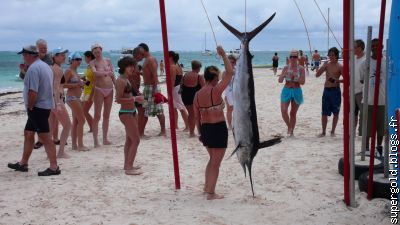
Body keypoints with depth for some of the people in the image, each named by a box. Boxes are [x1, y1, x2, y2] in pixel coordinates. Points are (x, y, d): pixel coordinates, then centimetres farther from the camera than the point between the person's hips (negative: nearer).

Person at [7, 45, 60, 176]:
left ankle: (54, 167, -3)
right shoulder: (44, 65, 14)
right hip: (45, 105, 10)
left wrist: (30, 107, -11)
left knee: (45, 137, -7)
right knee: (28, 134, 18)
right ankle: (23, 163, 28)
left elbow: (33, 92, -25)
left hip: (38, 107, -10)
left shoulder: (33, 68, -17)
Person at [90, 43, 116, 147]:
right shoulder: (93, 63, -2)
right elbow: (95, 73, -22)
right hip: (99, 90, -5)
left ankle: (105, 139, 16)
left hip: (109, 90, 5)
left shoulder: (108, 61, 11)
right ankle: (95, 141, -3)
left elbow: (113, 75, 14)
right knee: (97, 116, -5)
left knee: (107, 115, 9)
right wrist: (106, 73, -37)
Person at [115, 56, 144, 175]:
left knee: (129, 140, 17)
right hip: (126, 113, -10)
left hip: (131, 112, 10)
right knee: (136, 140, -8)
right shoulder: (121, 81, -18)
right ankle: (129, 168, -3)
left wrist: (135, 98, 10)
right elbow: (118, 100, -22)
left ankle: (127, 165, 28)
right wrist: (134, 99, -22)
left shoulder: (126, 79, 12)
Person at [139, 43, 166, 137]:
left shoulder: (150, 60, -14)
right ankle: (141, 132, 17)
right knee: (144, 110, 12)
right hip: (147, 87, 11)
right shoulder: (146, 60, 17)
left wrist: (154, 90, -25)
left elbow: (154, 75, -21)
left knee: (158, 111, -4)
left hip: (152, 87, -11)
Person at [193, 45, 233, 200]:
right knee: (216, 163, 4)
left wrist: (200, 133, 20)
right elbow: (230, 73, -15)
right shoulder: (215, 91, -16)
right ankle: (211, 193, 10)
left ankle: (207, 187, 36)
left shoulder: (197, 95, 4)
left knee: (212, 159, 26)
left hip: (205, 129, 7)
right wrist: (223, 55, -8)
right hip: (218, 129, -7)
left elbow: (197, 117, 10)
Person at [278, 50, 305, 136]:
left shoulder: (301, 68, -3)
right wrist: (284, 74, -19)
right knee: (283, 111, -11)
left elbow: (302, 82, -8)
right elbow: (280, 80, 0)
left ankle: (291, 131, 18)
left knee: (293, 113, 6)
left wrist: (295, 76, -21)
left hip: (297, 91, -1)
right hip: (286, 90, 1)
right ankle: (289, 127, 13)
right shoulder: (286, 68, 3)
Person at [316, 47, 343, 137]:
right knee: (324, 113, 4)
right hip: (326, 90, 3)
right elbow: (317, 75, 2)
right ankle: (323, 132, 13)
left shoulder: (339, 66, -4)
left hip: (335, 90, -3)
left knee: (335, 112, 5)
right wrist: (323, 66, -10)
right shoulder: (327, 64, 8)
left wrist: (337, 81, -24)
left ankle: (332, 131, 16)